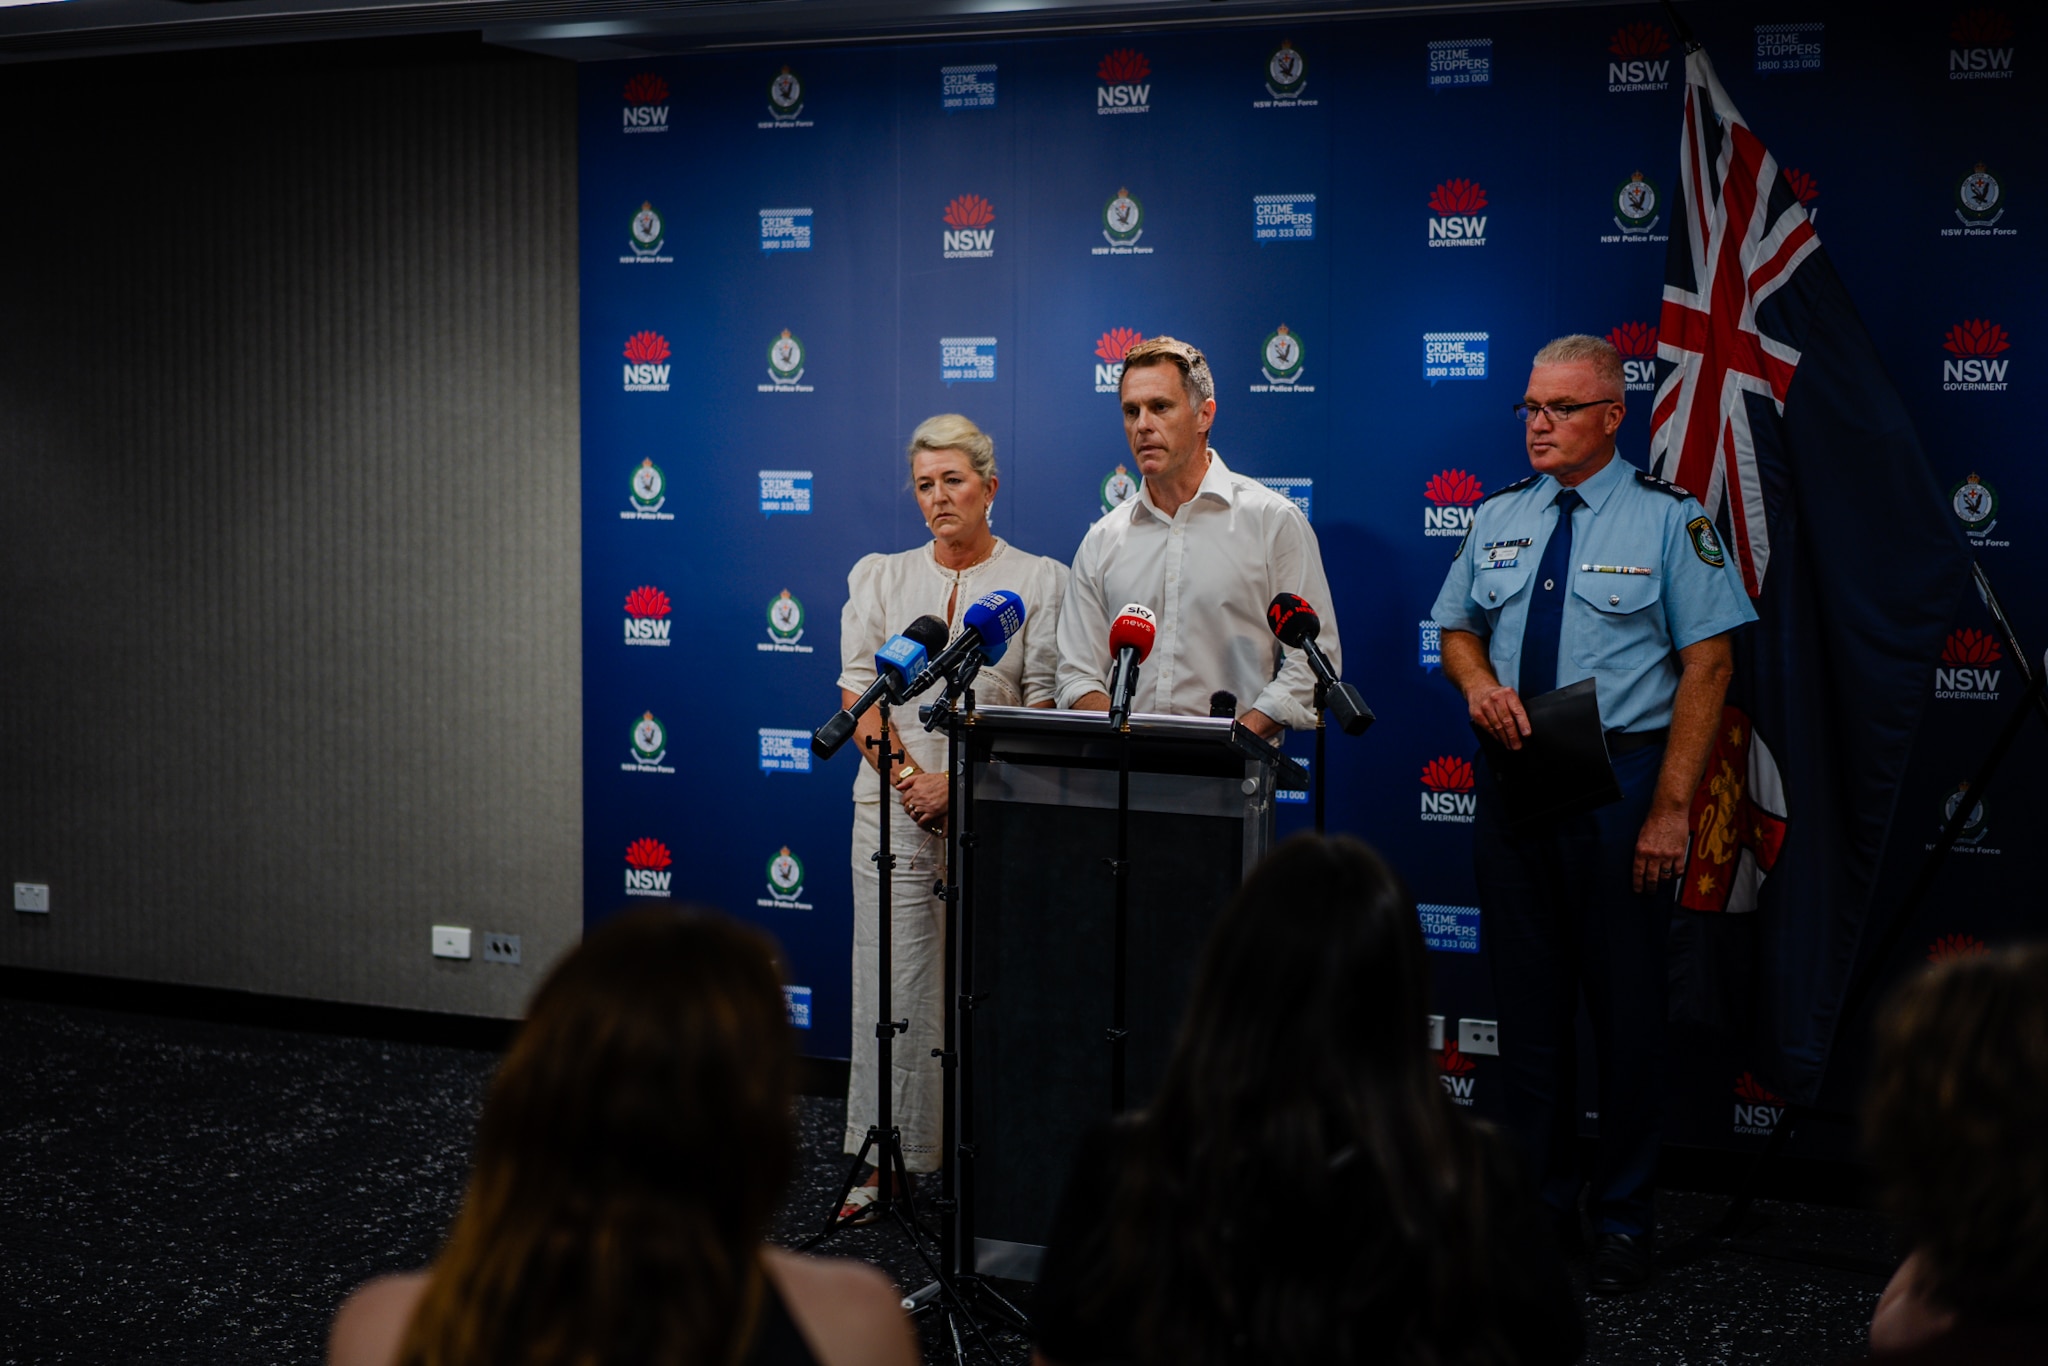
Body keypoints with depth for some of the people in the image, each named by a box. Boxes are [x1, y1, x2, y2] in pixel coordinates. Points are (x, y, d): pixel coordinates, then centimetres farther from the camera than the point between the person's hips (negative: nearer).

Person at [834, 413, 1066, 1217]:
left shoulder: (1039, 580, 4)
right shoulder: (879, 577, 12)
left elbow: (1044, 707, -3)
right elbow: (857, 695, 6)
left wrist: (961, 781, -12)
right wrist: (908, 781, -8)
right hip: (895, 805, 2)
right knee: (890, 982, 0)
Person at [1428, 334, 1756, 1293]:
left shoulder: (1669, 519, -5)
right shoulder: (1496, 518, 11)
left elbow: (1707, 664, -9)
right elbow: (1457, 629, 21)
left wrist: (1670, 808, -15)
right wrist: (1479, 680, -5)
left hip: (1620, 782, -4)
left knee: (1625, 1004, 2)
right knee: (1526, 998, 11)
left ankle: (1624, 1217, 16)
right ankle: (1539, 1203, 24)